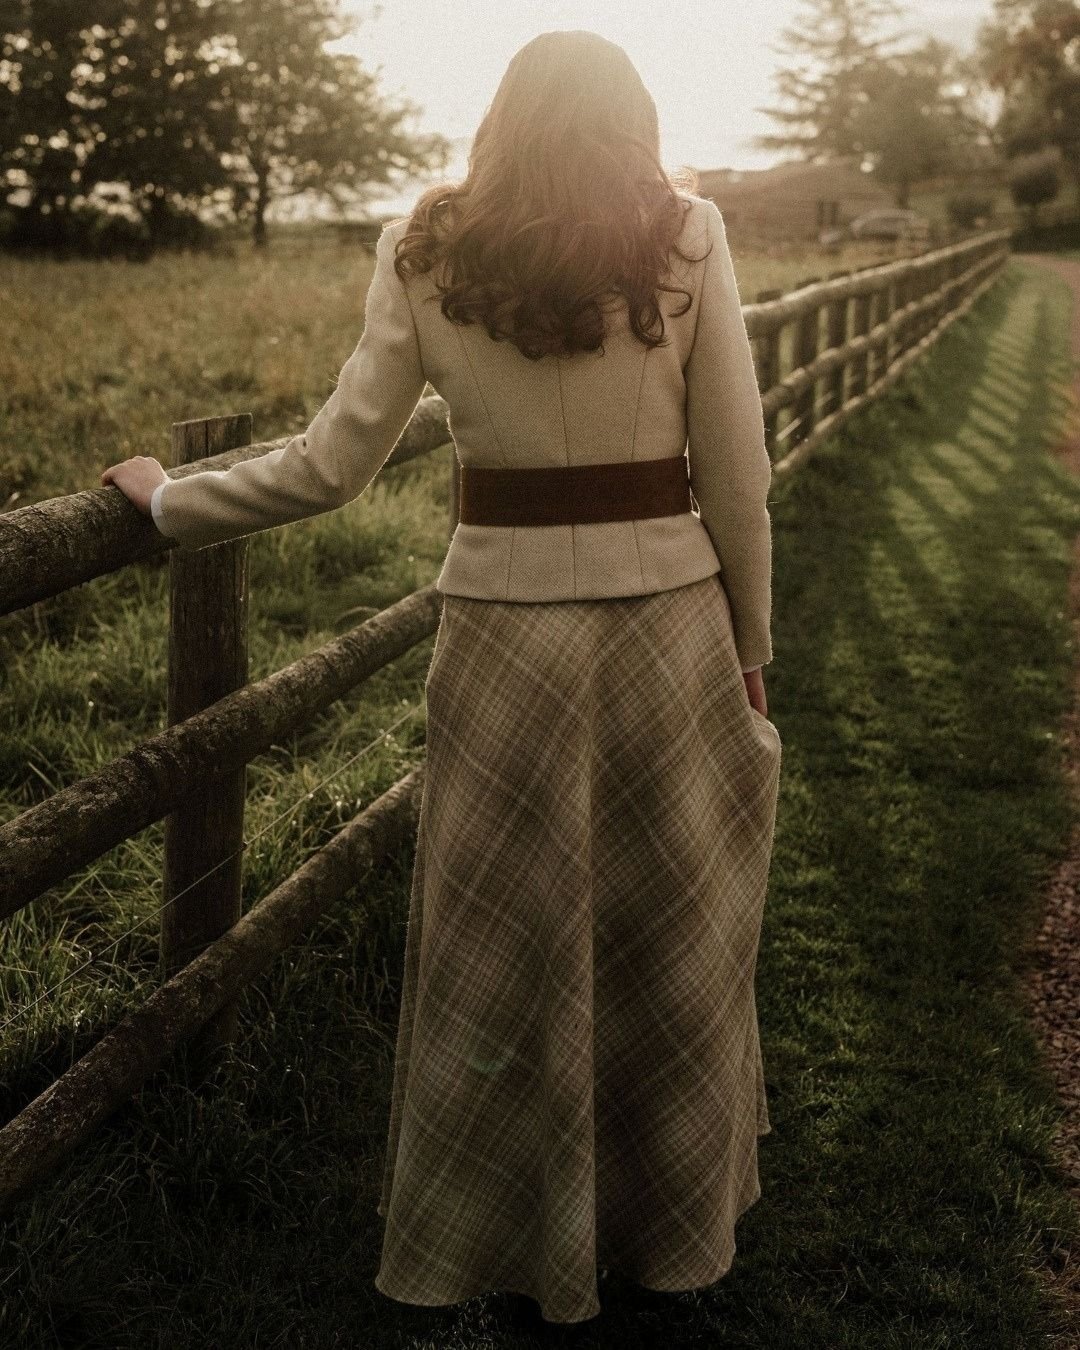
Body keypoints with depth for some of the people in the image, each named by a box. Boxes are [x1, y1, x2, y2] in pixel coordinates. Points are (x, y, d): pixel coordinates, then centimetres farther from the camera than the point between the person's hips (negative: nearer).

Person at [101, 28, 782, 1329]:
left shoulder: (424, 251, -1)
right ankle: (677, 1232, 35)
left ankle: (503, 1238, 32)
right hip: (669, 619, 0)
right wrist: (753, 649, 8)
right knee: (671, 946, 17)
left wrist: (169, 500, 12)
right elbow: (737, 475, -4)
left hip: (505, 626, 0)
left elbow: (330, 464, -3)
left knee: (505, 953, 15)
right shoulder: (688, 235, -3)